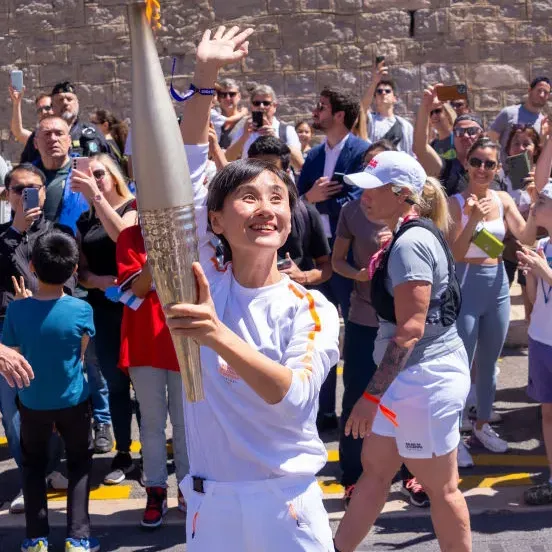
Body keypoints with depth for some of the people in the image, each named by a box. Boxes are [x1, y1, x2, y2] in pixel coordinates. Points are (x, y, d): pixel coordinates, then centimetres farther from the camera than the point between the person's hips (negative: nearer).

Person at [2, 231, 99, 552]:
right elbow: (81, 354, -4)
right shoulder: (81, 310, -19)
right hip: (73, 400, -1)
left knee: (34, 464, 20)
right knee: (80, 462, 17)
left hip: (32, 402, 1)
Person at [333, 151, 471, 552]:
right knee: (374, 469, 16)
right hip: (409, 377, 10)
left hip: (425, 377, -10)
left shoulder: (411, 242, -20)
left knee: (441, 488, 5)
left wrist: (372, 394, -24)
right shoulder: (413, 235, 12)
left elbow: (411, 329, -25)